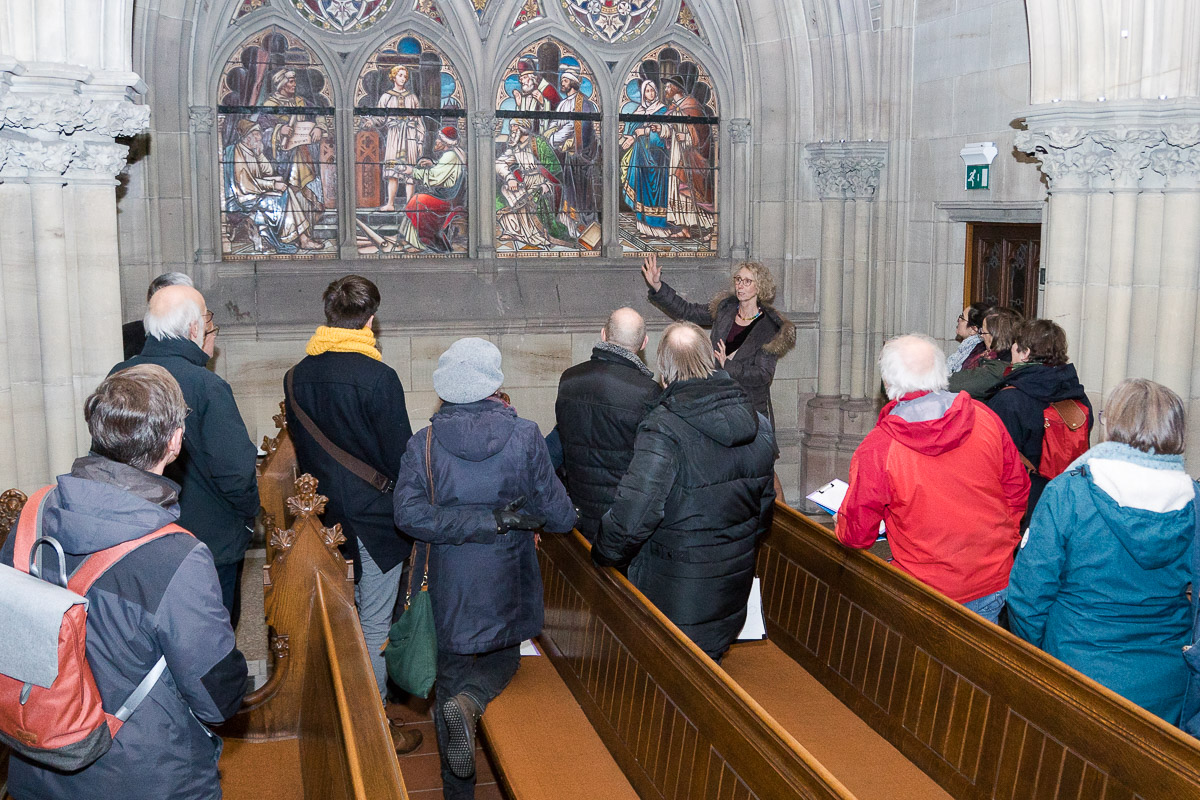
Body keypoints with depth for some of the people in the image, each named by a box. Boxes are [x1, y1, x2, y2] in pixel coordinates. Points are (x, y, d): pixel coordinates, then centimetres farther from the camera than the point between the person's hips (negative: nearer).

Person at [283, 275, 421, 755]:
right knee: (374, 626, 3)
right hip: (373, 519, -6)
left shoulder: (297, 376, 2)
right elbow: (400, 457, -15)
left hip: (325, 517, 7)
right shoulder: (378, 377, -19)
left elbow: (299, 446, 11)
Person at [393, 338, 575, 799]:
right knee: (503, 659, 23)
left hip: (449, 588, 1)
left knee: (451, 676, 18)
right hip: (508, 585, -1)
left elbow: (409, 513, -20)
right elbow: (559, 518, -9)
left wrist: (490, 520, -19)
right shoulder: (525, 438, -12)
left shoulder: (424, 444, -9)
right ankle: (469, 703, -9)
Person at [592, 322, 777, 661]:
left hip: (674, 593, -6)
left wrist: (603, 555, -6)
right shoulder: (759, 425, 0)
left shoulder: (663, 431, -23)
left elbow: (631, 518, -25)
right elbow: (764, 506, 12)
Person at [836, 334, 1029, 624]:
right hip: (998, 586, 5)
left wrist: (841, 525, 15)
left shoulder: (876, 449, -17)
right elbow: (1017, 491, 8)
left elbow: (856, 534, -8)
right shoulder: (986, 419, -4)